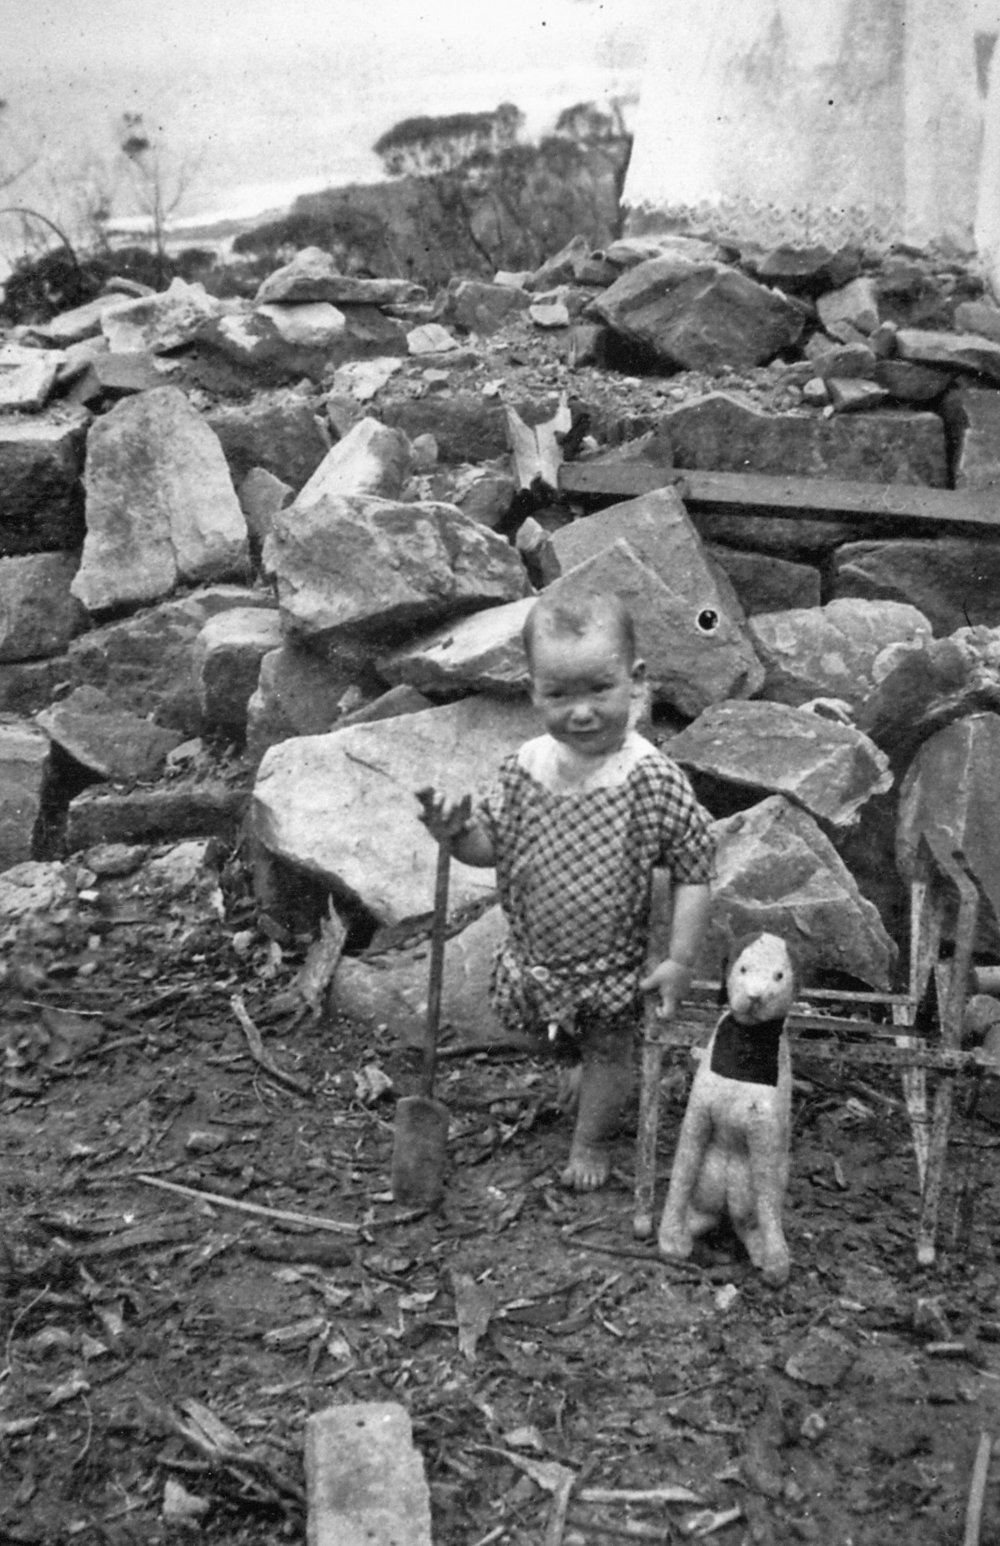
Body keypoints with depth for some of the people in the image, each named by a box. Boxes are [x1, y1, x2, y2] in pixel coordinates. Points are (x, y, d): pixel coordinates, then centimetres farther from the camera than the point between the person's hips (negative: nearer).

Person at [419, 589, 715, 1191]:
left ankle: (591, 1142, 44)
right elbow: (492, 844, -1)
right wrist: (454, 831, -22)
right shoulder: (524, 769, -13)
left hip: (611, 963, -3)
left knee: (608, 1052, 19)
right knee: (556, 1038, 24)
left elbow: (694, 872, -17)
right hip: (532, 955, 3)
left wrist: (680, 961, -17)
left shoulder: (653, 780, -25)